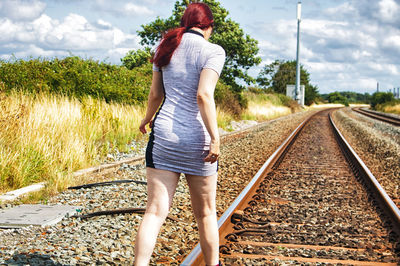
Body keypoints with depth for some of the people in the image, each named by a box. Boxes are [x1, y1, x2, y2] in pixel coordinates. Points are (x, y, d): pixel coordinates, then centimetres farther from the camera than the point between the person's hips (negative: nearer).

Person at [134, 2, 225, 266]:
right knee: (206, 213, 14)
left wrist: (147, 118, 33)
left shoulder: (166, 47, 9)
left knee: (155, 211, 1)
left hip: (163, 133, 4)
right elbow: (204, 95, -20)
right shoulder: (212, 51, -6)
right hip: (196, 138, -3)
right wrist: (215, 138, -19)